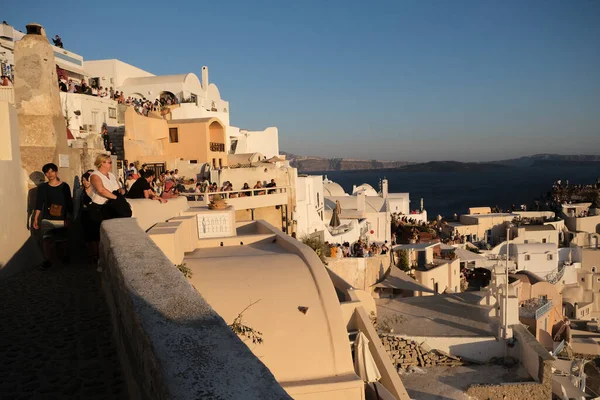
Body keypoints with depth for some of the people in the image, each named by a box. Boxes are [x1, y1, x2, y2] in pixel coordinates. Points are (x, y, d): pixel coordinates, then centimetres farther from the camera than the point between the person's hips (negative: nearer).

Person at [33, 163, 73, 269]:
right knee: (46, 240, -9)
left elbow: (69, 204, 0)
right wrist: (35, 219, 3)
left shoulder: (64, 186, 0)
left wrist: (68, 218, -3)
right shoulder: (42, 187, 6)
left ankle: (65, 257, 28)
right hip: (47, 219, 1)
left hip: (61, 219, -1)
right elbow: (39, 204, 7)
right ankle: (47, 260, 2)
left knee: (64, 239, 6)